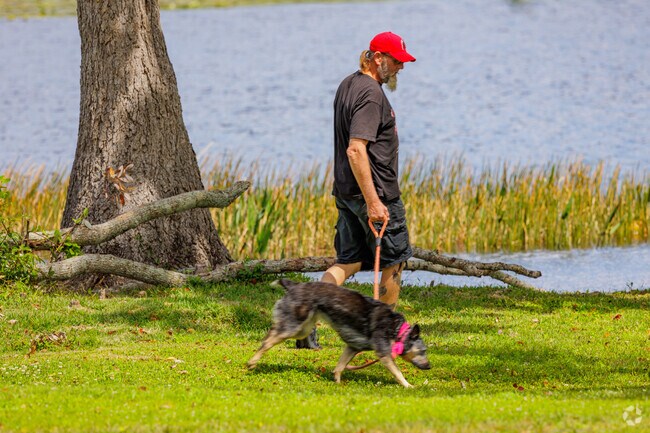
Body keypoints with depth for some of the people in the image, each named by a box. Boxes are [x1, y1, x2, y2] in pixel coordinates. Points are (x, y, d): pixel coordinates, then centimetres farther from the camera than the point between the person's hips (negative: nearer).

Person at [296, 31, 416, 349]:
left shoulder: (348, 85, 13)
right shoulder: (370, 94, -19)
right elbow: (355, 150, -27)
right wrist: (373, 201, -28)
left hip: (346, 191, 9)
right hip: (375, 192, -9)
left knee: (349, 261, 10)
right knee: (394, 260, 7)